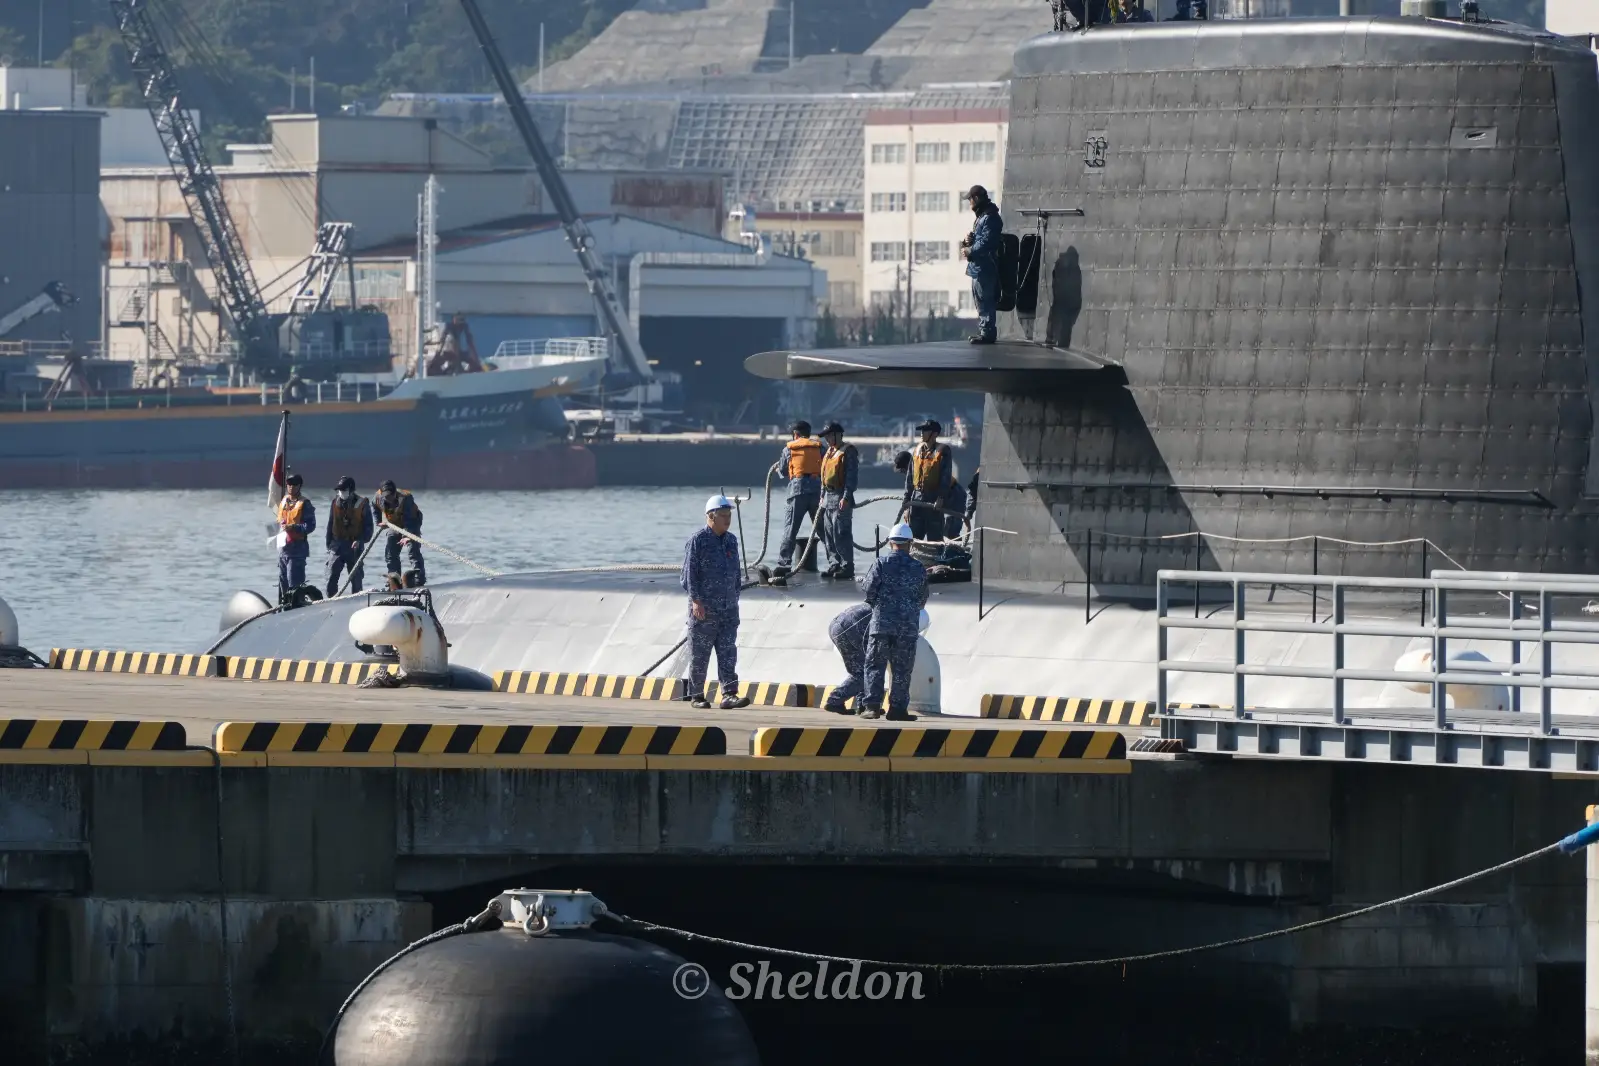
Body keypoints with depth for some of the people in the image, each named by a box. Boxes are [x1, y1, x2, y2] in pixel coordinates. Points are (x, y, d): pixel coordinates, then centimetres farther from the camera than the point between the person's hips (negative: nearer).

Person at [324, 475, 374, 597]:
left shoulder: (362, 504, -3)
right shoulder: (335, 503, 7)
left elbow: (368, 527, -3)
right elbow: (330, 526, 13)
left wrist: (360, 540, -17)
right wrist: (329, 545, 9)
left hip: (355, 547, -2)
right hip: (337, 545, 2)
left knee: (356, 579, 5)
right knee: (331, 578, -7)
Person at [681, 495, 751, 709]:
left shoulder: (731, 541, 13)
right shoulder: (698, 540, -6)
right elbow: (689, 572, -10)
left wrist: (734, 599, 18)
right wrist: (696, 600, -17)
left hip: (728, 610, 5)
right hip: (704, 610, -5)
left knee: (728, 654, -4)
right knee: (699, 655, 2)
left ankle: (729, 695, -9)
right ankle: (697, 696, 11)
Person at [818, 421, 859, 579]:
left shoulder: (848, 452, -9)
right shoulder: (829, 452, 18)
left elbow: (852, 476, -15)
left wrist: (846, 497, -21)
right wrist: (823, 496, 21)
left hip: (841, 499, -9)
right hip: (828, 498, 9)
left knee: (841, 534, -10)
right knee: (829, 535, 11)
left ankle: (847, 567, -8)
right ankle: (834, 565, 18)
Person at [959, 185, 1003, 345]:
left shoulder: (990, 218, -15)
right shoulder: (982, 216, 18)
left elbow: (986, 242, -22)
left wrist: (970, 251, -12)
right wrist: (968, 240, 5)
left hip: (985, 267, -11)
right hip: (979, 267, 11)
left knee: (985, 301, -10)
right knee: (980, 301, 16)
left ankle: (987, 333, -10)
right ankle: (984, 331, 22)